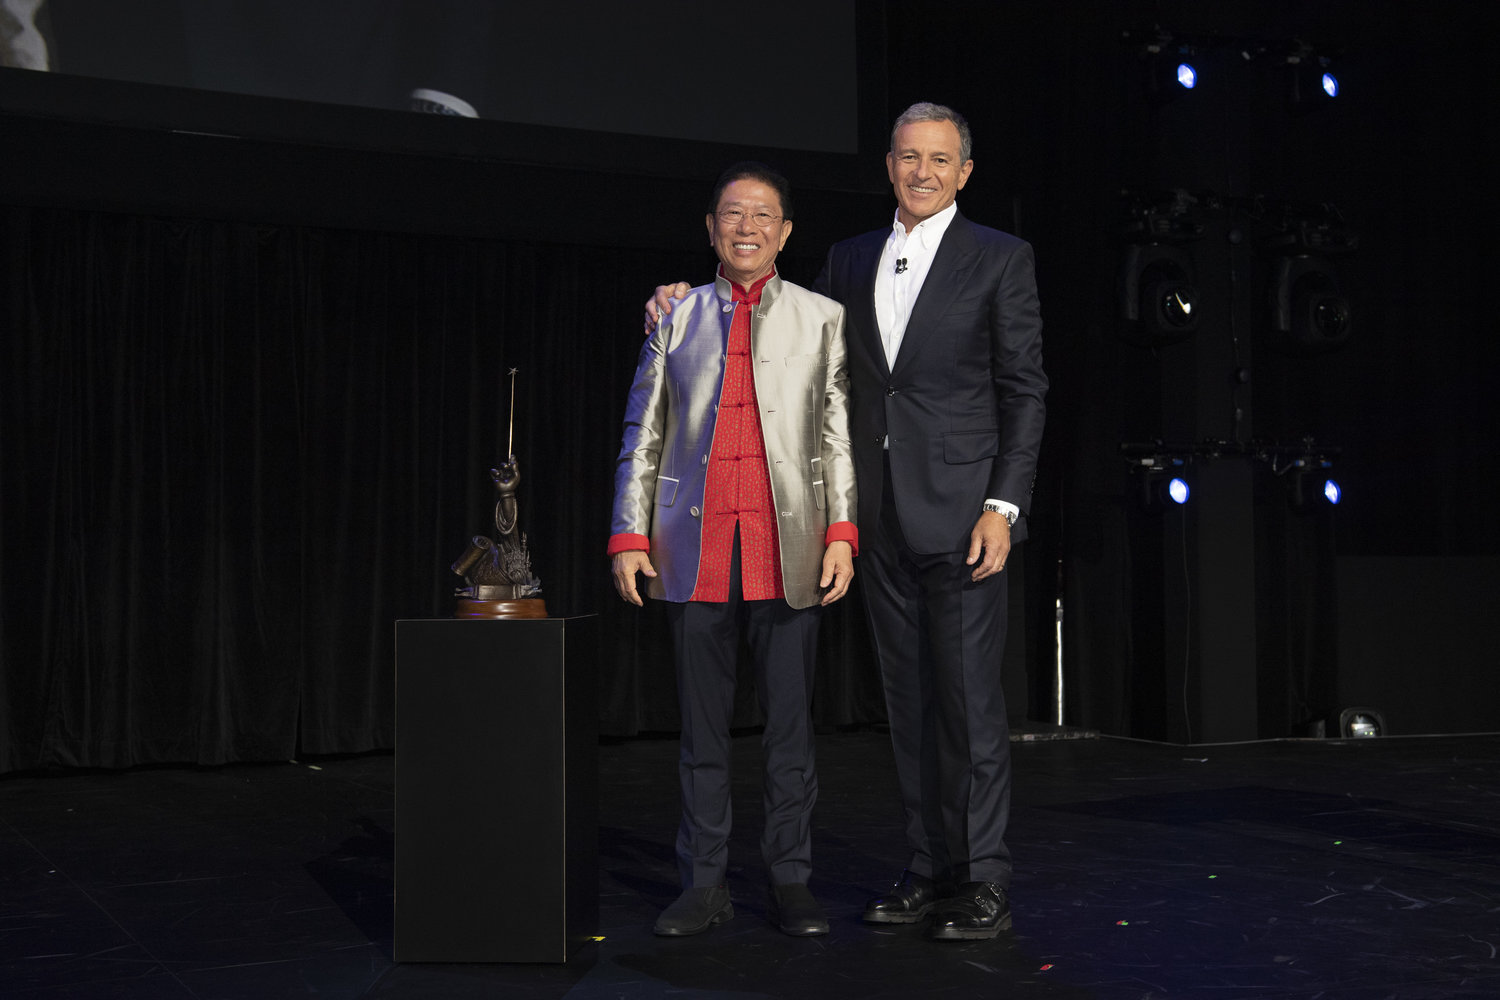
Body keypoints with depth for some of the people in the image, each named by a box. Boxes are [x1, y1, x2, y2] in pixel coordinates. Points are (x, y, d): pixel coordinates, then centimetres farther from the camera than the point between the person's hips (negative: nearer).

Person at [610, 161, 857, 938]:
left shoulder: (822, 319, 10)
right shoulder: (675, 317, 13)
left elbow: (839, 435, 5)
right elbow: (642, 436, 11)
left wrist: (841, 532, -5)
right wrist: (629, 536, 3)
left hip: (786, 551, -1)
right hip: (695, 547, 1)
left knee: (791, 723, 2)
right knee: (701, 726, 5)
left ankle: (790, 881, 12)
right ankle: (703, 884, 13)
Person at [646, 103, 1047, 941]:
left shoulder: (1001, 259, 1)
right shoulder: (850, 261, 15)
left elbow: (1025, 392, -2)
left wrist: (1003, 505, -11)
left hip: (960, 513, -5)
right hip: (881, 517, 5)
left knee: (970, 698, -5)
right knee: (910, 700, 9)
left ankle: (986, 881, 3)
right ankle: (933, 870, 17)